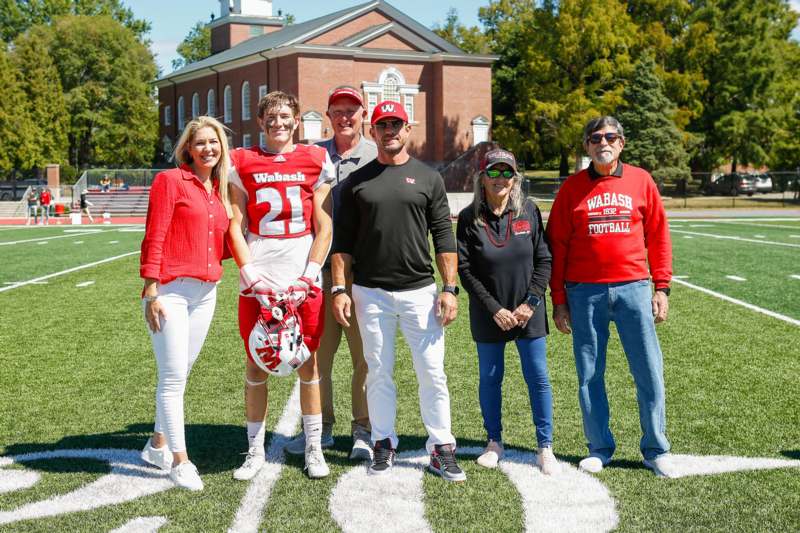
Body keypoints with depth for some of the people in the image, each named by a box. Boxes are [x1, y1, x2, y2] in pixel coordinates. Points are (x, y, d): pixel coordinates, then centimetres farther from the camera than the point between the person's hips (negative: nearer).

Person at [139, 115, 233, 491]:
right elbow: (153, 238, -9)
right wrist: (150, 291, -13)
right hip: (171, 290, -6)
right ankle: (180, 460, 2)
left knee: (180, 373, 14)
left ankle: (158, 445, 27)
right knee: (173, 376, -5)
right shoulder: (170, 180, -4)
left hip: (206, 291, 6)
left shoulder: (219, 190, 14)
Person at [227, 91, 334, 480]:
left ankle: (313, 449, 16)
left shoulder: (316, 162, 6)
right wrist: (251, 276, -7)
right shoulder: (243, 163, 7)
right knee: (256, 364, 5)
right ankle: (255, 451, 17)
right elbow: (235, 228, 4)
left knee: (308, 362, 5)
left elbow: (324, 228, 3)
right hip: (257, 281, 0)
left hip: (303, 281, 0)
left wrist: (309, 277, -7)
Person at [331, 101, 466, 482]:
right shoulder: (357, 181, 8)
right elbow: (343, 241, 8)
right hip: (371, 293, 1)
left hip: (419, 291, -1)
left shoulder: (428, 178, 7)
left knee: (432, 372, -1)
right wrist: (340, 289, -1)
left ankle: (441, 449, 9)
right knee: (379, 373, 7)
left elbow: (443, 238, 4)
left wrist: (449, 288, -3)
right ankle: (383, 445, 19)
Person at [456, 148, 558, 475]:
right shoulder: (469, 217, -5)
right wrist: (494, 309, -12)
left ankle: (545, 448, 13)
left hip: (529, 313, 0)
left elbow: (544, 260, 1)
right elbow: (464, 269, -6)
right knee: (490, 378, 10)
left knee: (538, 378, 2)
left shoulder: (529, 211, -1)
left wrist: (531, 302, -9)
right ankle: (494, 443, 25)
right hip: (488, 316, 0)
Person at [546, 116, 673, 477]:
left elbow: (658, 235, 9)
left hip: (633, 288, 0)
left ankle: (655, 450, 15)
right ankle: (599, 448, 19)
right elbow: (557, 245, 6)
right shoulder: (572, 188, 5)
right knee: (589, 375, 6)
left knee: (649, 371, 2)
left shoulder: (641, 181, 6)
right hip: (585, 293, 0)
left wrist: (662, 287, 4)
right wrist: (558, 299, 3)